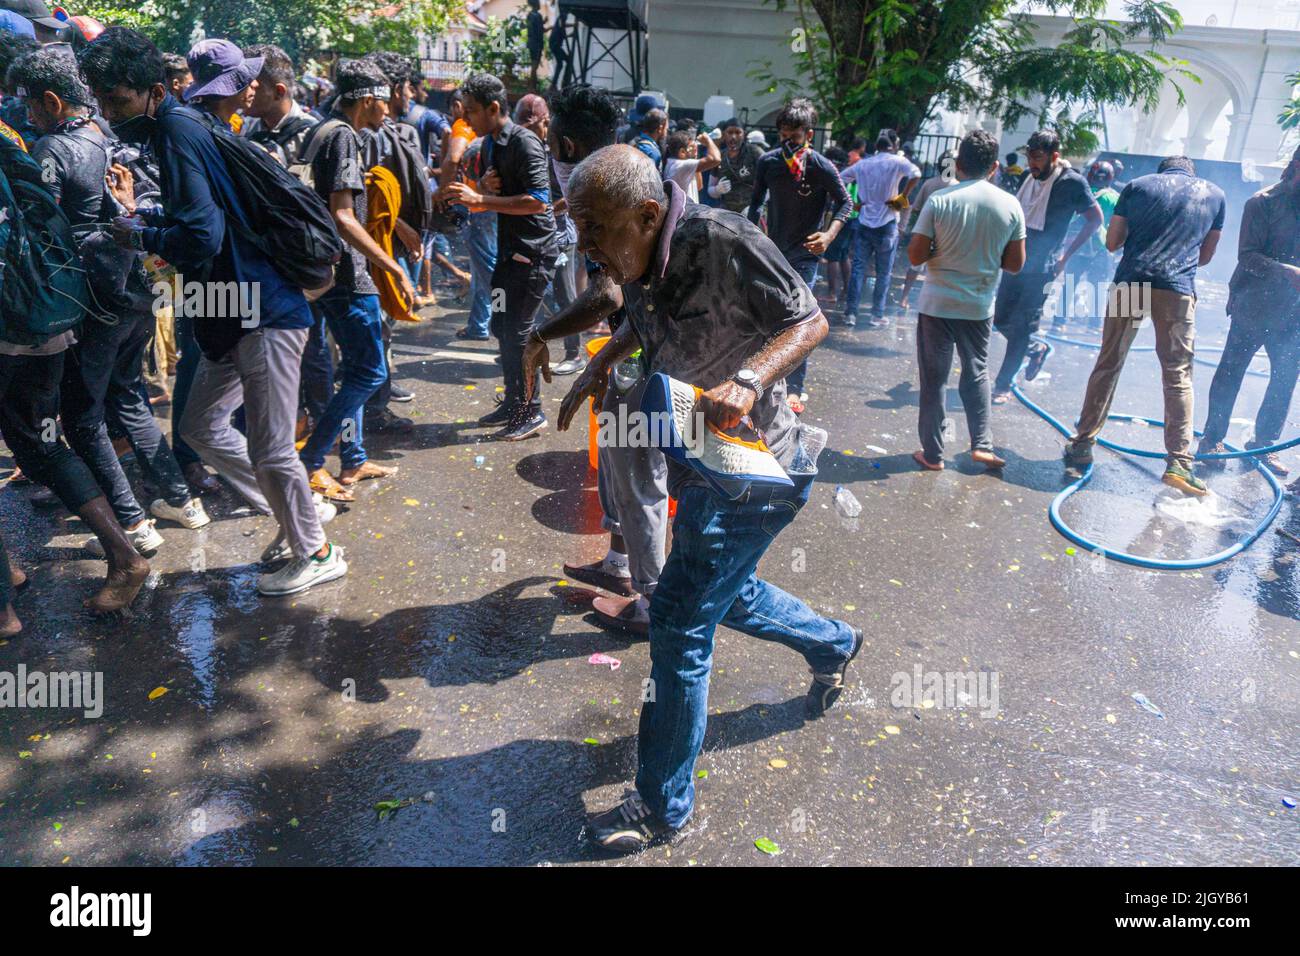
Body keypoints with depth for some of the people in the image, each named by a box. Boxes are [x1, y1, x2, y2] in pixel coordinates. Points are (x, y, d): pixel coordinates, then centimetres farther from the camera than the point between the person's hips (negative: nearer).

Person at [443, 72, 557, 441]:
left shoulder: (524, 143, -16)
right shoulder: (490, 145, 12)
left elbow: (539, 200, -25)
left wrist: (480, 199, -25)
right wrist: (467, 196, 4)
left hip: (533, 251, -10)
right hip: (509, 249, 10)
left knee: (517, 331, -7)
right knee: (501, 326, 14)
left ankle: (531, 412, 4)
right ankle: (513, 402, 27)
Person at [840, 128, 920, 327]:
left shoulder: (862, 163, 7)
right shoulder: (896, 161, -7)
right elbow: (915, 174, -24)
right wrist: (903, 197, -13)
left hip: (864, 223, 4)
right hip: (886, 225, -4)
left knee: (857, 269, 5)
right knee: (883, 273, 5)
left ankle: (850, 313, 2)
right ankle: (877, 316, 8)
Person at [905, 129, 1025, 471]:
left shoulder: (939, 200, -11)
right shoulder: (1010, 205, -3)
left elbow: (915, 255, -11)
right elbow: (1015, 263, 2)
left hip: (937, 304, -2)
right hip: (980, 306, 2)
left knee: (934, 379, 7)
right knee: (977, 373, 20)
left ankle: (932, 454, 12)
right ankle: (981, 444, 16)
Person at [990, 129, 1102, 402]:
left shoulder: (1072, 182, -11)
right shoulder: (1032, 177, 6)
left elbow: (1095, 219, -4)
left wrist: (1066, 255, -9)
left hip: (1041, 268, -6)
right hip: (1016, 262, 6)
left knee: (1020, 328, -3)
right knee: (1001, 319, 11)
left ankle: (1003, 386, 7)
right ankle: (1036, 349, 37)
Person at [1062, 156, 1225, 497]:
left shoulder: (1138, 186, 14)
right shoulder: (1215, 194, 17)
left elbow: (1112, 243, 13)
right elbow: (1205, 256, 22)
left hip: (1129, 283, 0)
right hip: (1178, 290, 0)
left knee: (1107, 366, 8)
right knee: (1178, 376, 4)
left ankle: (1083, 445, 11)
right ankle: (1178, 462, -2)